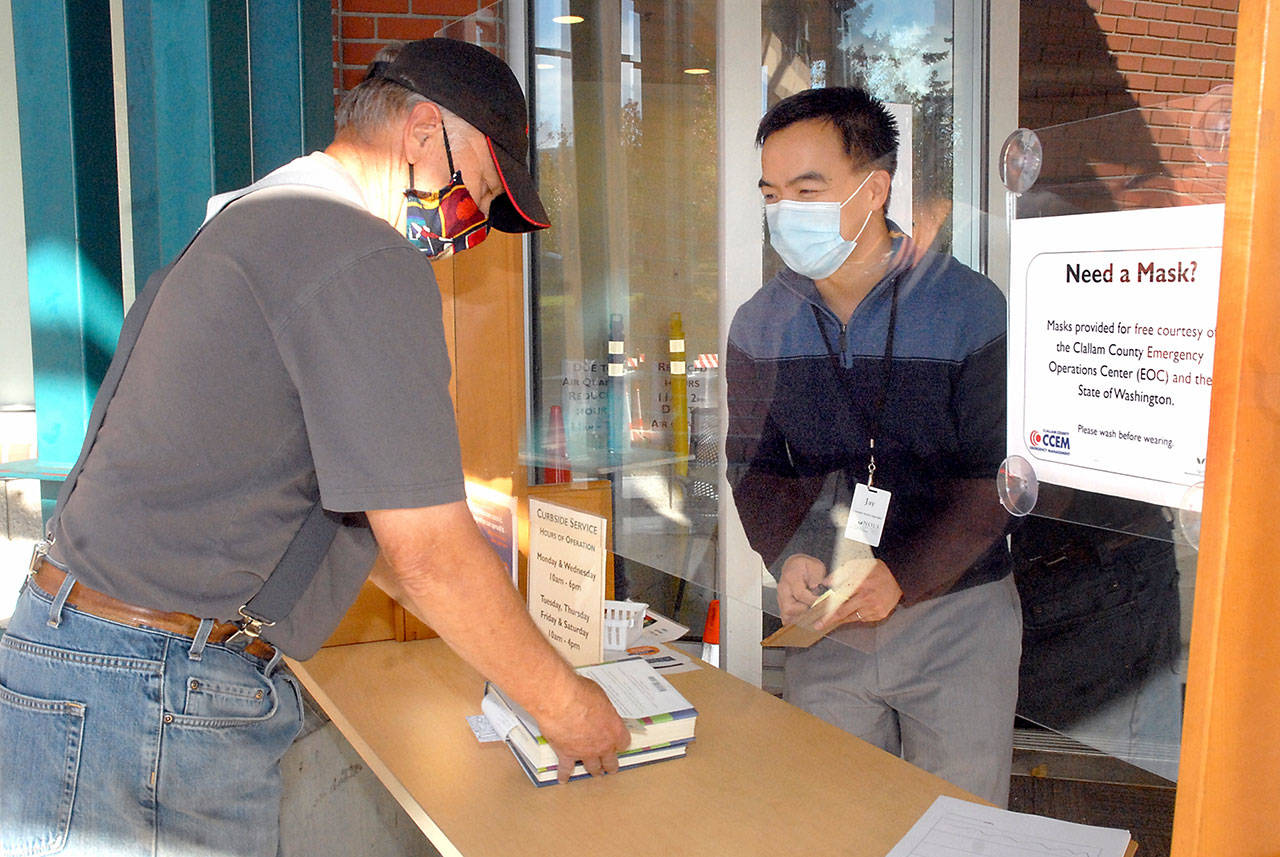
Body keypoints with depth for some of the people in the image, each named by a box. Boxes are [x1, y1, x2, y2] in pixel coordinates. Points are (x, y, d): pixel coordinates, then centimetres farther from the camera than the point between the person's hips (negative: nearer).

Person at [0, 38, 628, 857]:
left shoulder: (265, 218, 16)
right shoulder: (367, 259, -17)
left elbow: (370, 507, 20)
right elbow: (431, 551, -18)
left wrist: (490, 638, 22)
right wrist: (563, 702, -4)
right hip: (150, 696, -10)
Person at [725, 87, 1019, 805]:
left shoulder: (971, 309, -12)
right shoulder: (760, 326, -1)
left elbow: (993, 476, -11)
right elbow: (755, 464, 5)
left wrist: (902, 576, -21)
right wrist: (789, 556, -13)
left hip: (956, 617, -2)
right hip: (826, 618, 3)